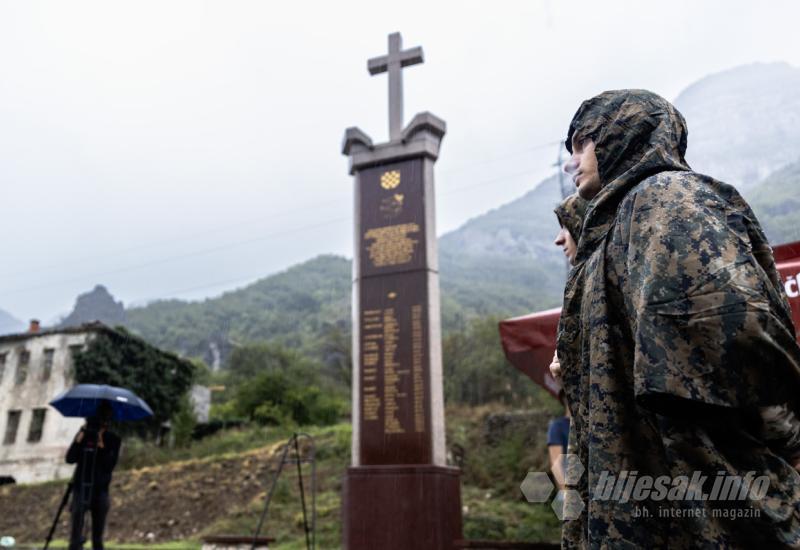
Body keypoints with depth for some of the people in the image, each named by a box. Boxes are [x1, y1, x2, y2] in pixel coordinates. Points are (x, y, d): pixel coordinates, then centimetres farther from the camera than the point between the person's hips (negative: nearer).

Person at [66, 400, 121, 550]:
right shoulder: (84, 434, 4)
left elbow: (110, 466, -9)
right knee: (76, 535, -6)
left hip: (100, 490, 0)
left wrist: (101, 445, -17)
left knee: (98, 537, 5)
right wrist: (79, 439, -15)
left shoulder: (113, 439, 1)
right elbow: (70, 459, -5)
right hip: (81, 487, 0)